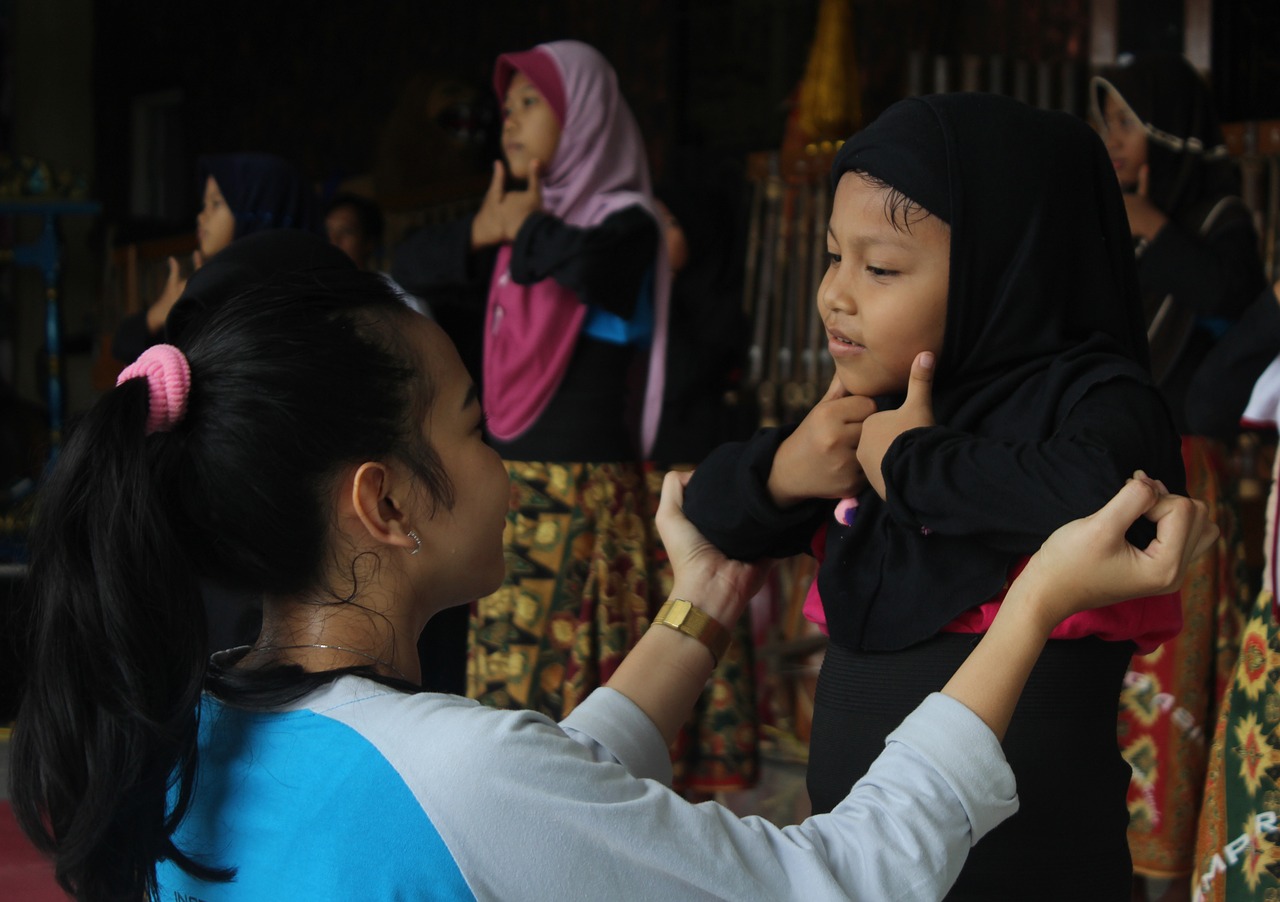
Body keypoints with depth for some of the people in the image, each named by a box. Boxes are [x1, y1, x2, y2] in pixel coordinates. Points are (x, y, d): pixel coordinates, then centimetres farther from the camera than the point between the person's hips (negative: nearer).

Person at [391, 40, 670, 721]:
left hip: (580, 492, -7)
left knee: (558, 680, -9)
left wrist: (526, 229, -8)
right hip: (508, 484, 7)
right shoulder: (520, 220, 16)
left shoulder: (625, 220, -4)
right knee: (499, 674, 5)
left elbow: (585, 264, -28)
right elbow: (405, 271, 15)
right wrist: (480, 233, -1)